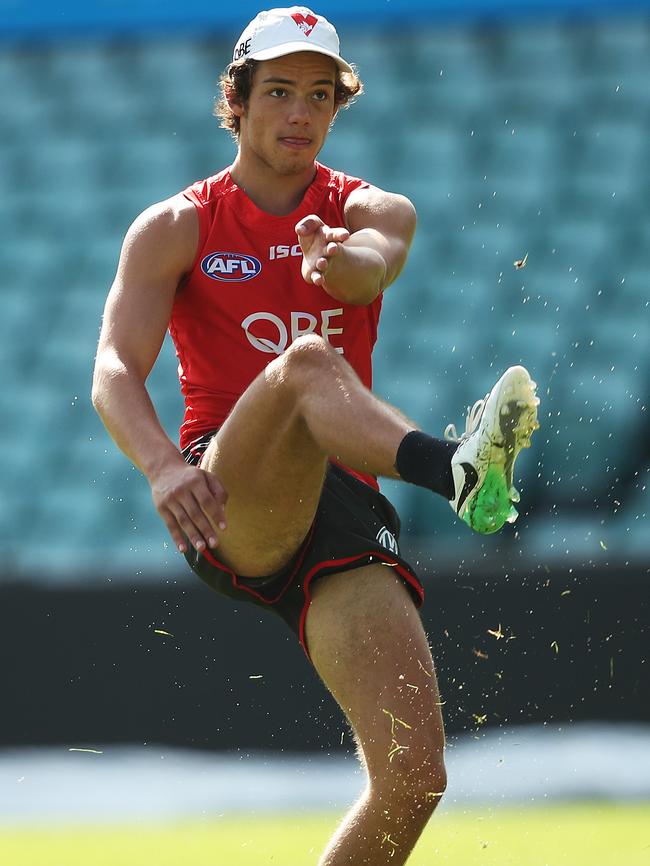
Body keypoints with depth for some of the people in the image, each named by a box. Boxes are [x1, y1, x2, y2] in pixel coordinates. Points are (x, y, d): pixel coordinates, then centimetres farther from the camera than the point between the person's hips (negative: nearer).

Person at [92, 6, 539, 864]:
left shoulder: (371, 211, 12)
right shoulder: (175, 228, 9)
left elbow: (373, 267, -15)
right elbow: (115, 372, -6)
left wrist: (340, 260, -41)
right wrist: (163, 467, -28)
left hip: (343, 506, 3)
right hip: (231, 506, -3)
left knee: (414, 775, -15)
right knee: (308, 361, -36)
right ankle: (456, 469, -64)